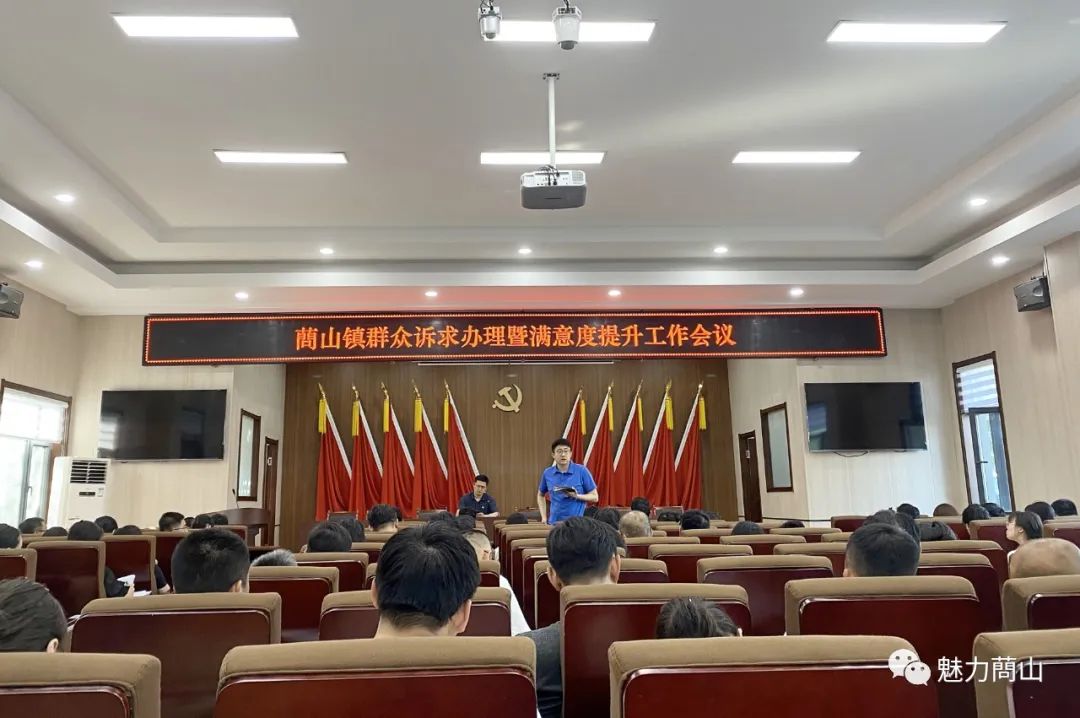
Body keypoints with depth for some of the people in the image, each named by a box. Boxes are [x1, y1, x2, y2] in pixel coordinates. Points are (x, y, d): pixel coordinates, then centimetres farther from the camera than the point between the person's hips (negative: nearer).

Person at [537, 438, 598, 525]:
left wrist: (577, 496, -18)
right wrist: (544, 517, 9)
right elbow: (540, 495, 21)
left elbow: (595, 497, -1)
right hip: (554, 522, 3)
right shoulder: (547, 473, 4)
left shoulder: (582, 471, -5)